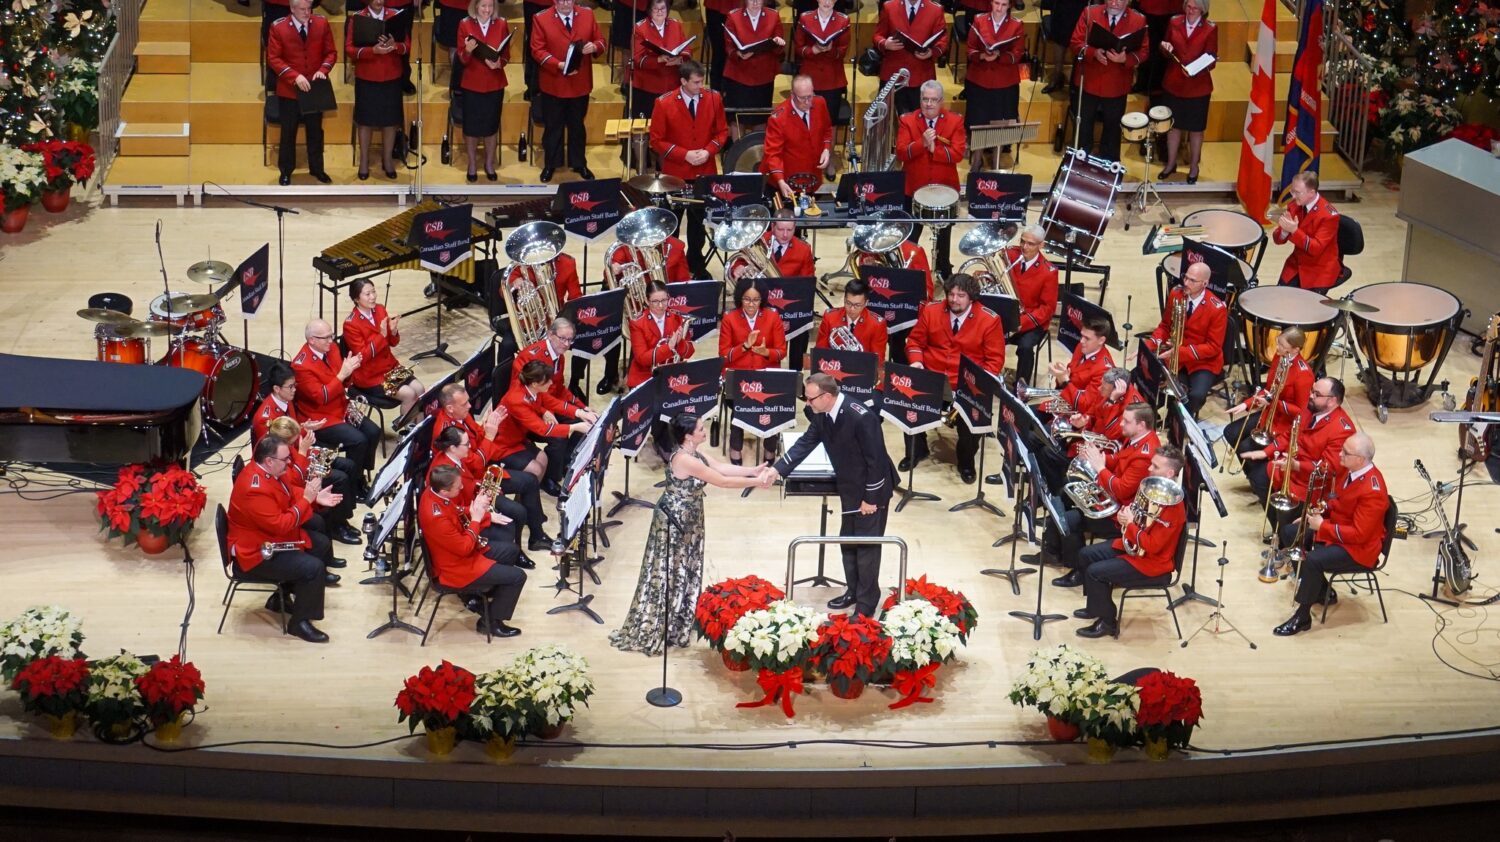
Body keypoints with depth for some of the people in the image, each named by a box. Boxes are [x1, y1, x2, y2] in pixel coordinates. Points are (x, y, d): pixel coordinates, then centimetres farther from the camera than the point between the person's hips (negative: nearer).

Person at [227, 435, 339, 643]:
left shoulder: (265, 471, -1)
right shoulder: (255, 489, -33)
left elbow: (288, 497, 14)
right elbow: (280, 525, -31)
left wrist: (314, 497, -2)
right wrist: (306, 500, -24)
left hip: (272, 538, 11)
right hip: (257, 553, -11)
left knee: (322, 545, 18)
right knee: (313, 567, -22)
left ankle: (283, 596, 25)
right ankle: (299, 622, -4)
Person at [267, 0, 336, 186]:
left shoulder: (322, 23, -5)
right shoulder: (278, 27, -12)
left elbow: (331, 52, 0)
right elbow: (273, 59, -13)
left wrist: (323, 70, -19)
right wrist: (295, 76, -24)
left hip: (315, 89, 2)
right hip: (289, 90, -2)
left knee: (315, 131, 15)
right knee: (288, 132, 10)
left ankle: (317, 168, 30)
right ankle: (286, 171, 23)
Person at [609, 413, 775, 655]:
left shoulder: (692, 453, 1)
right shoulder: (684, 460, -29)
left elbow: (722, 467, 0)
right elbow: (723, 481, -27)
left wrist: (754, 471, -10)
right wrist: (756, 482, -20)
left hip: (687, 520, 10)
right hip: (674, 522, -10)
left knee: (683, 573, 18)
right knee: (666, 575, 1)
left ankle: (674, 629, 31)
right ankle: (647, 634, 12)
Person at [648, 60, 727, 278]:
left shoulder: (713, 99, -6)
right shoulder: (664, 103, -14)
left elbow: (722, 132, 5)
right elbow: (657, 141, -9)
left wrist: (708, 151, -14)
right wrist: (684, 155, -18)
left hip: (704, 172, 2)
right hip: (675, 173, -2)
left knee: (698, 219, 14)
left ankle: (696, 263, 29)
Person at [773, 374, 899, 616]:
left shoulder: (861, 417, -32)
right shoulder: (821, 415, -8)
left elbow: (875, 459, -26)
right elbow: (805, 444, 0)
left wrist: (870, 498, -20)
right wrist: (776, 469, -11)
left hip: (872, 489, -8)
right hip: (850, 488, 8)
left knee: (867, 545, 1)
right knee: (848, 542, 19)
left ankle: (866, 603, 13)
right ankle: (853, 591, 36)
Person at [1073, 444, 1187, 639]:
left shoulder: (1172, 506, -28)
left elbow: (1151, 546, -30)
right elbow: (1136, 515, 18)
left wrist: (1129, 524, -23)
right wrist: (1123, 515, -5)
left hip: (1151, 563, -10)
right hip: (1131, 546, 10)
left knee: (1095, 572, -19)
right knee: (1085, 556, 12)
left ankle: (1107, 623, -3)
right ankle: (1096, 606, 27)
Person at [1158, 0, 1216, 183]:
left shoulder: (1210, 29, -11)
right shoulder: (1174, 23, -3)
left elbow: (1211, 60, -10)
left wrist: (1198, 69, -30)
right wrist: (1165, 47, -15)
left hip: (1198, 87, -3)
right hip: (1173, 83, 3)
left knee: (1195, 128, 11)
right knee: (1173, 125, 15)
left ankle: (1193, 167, 28)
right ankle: (1171, 163, 32)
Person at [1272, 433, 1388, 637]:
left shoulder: (1372, 491, -31)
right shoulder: (1346, 469, -3)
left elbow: (1359, 534, -30)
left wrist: (1322, 526, -23)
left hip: (1358, 549, -10)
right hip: (1335, 528, 10)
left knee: (1313, 560, -31)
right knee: (1289, 533, 11)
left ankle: (1302, 617, -12)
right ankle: (1321, 591, 18)